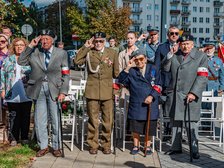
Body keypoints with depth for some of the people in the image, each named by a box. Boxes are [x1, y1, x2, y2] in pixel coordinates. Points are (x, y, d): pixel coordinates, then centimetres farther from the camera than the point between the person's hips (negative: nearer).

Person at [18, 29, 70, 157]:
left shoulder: (61, 53, 1)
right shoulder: (34, 52, 7)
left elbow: (65, 74, 0)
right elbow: (21, 62, 0)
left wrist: (63, 92, -9)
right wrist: (30, 46, -4)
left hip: (54, 89, -2)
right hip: (38, 90, 2)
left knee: (56, 120, 3)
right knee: (39, 120, 8)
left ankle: (56, 147, 18)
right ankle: (43, 146, 23)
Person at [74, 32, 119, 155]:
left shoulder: (112, 53, 11)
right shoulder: (89, 52, 6)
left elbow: (116, 72, 15)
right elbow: (77, 61, -10)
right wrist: (85, 47, -8)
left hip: (107, 90, 1)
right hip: (92, 90, -1)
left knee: (108, 120, 4)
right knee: (93, 120, 6)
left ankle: (106, 144, 19)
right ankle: (93, 145, 18)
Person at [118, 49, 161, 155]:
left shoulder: (153, 69, 5)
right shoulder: (131, 71, 6)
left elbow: (158, 86, 1)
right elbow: (121, 81, -7)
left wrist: (151, 96, -14)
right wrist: (128, 67, -12)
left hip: (150, 102, 0)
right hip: (136, 103, 0)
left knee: (149, 126, 7)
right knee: (135, 125, 5)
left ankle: (148, 146, 24)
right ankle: (136, 145, 23)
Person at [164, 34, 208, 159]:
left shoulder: (201, 56, 2)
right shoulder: (175, 55, 13)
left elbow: (202, 77, -5)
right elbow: (166, 68, 7)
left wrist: (194, 93, -14)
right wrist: (170, 54, -3)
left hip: (190, 96, -4)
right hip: (174, 95, 4)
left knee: (191, 123, -5)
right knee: (176, 122, 10)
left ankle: (194, 150, 4)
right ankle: (176, 147, 21)